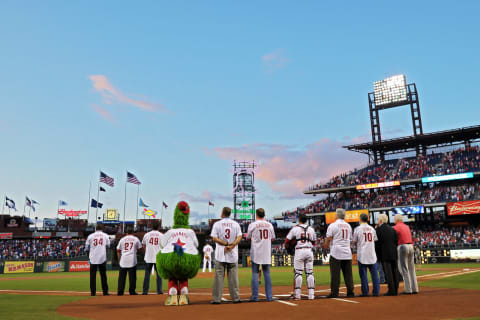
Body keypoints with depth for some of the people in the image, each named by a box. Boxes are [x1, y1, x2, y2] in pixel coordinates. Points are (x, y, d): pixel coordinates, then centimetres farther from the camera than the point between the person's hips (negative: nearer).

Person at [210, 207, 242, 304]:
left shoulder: (217, 224, 1)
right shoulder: (236, 224, 6)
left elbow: (214, 238, -9)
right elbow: (239, 237, -6)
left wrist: (226, 244, -12)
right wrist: (232, 246, -16)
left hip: (220, 254, -1)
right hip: (233, 254, 2)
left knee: (219, 276, 2)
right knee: (233, 277, 7)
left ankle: (216, 299, 1)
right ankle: (235, 298, 8)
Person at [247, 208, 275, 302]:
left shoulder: (252, 225, -5)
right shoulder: (269, 225, 5)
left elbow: (248, 238, 4)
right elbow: (272, 238, 11)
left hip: (256, 252, -3)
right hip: (266, 253, 3)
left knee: (255, 273, 2)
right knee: (267, 273, 8)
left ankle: (255, 296, 1)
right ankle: (269, 296, 9)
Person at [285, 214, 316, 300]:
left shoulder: (295, 229, -2)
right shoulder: (311, 229, 9)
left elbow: (287, 241, 1)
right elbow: (313, 241, 17)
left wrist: (289, 248, 18)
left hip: (299, 251, -3)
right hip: (309, 251, 3)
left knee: (298, 273, 0)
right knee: (310, 273, 7)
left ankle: (297, 295, 0)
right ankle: (311, 294, 7)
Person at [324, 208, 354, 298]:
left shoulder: (333, 225, -5)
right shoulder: (348, 226, 14)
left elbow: (328, 240, -7)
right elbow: (350, 239, 19)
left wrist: (325, 250, 3)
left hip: (336, 253, -5)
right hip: (347, 253, 5)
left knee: (335, 273, -3)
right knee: (348, 273, 8)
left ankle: (334, 292, -3)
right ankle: (350, 292, 8)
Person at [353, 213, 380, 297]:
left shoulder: (358, 229, -4)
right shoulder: (372, 229, 9)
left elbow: (354, 241, 0)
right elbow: (375, 240, 12)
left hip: (362, 254, -3)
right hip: (372, 254, 4)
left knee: (363, 273, 1)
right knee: (374, 272, 8)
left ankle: (365, 292, 2)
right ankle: (376, 291, 8)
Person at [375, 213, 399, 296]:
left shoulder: (378, 229, -7)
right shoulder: (392, 229, 11)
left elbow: (377, 243, -7)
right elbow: (396, 242, 12)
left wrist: (377, 255, 1)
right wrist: (395, 253, 18)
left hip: (385, 255, -6)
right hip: (394, 254, 6)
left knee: (388, 272, -4)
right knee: (394, 271, 9)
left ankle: (391, 290, -6)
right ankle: (395, 290, 12)